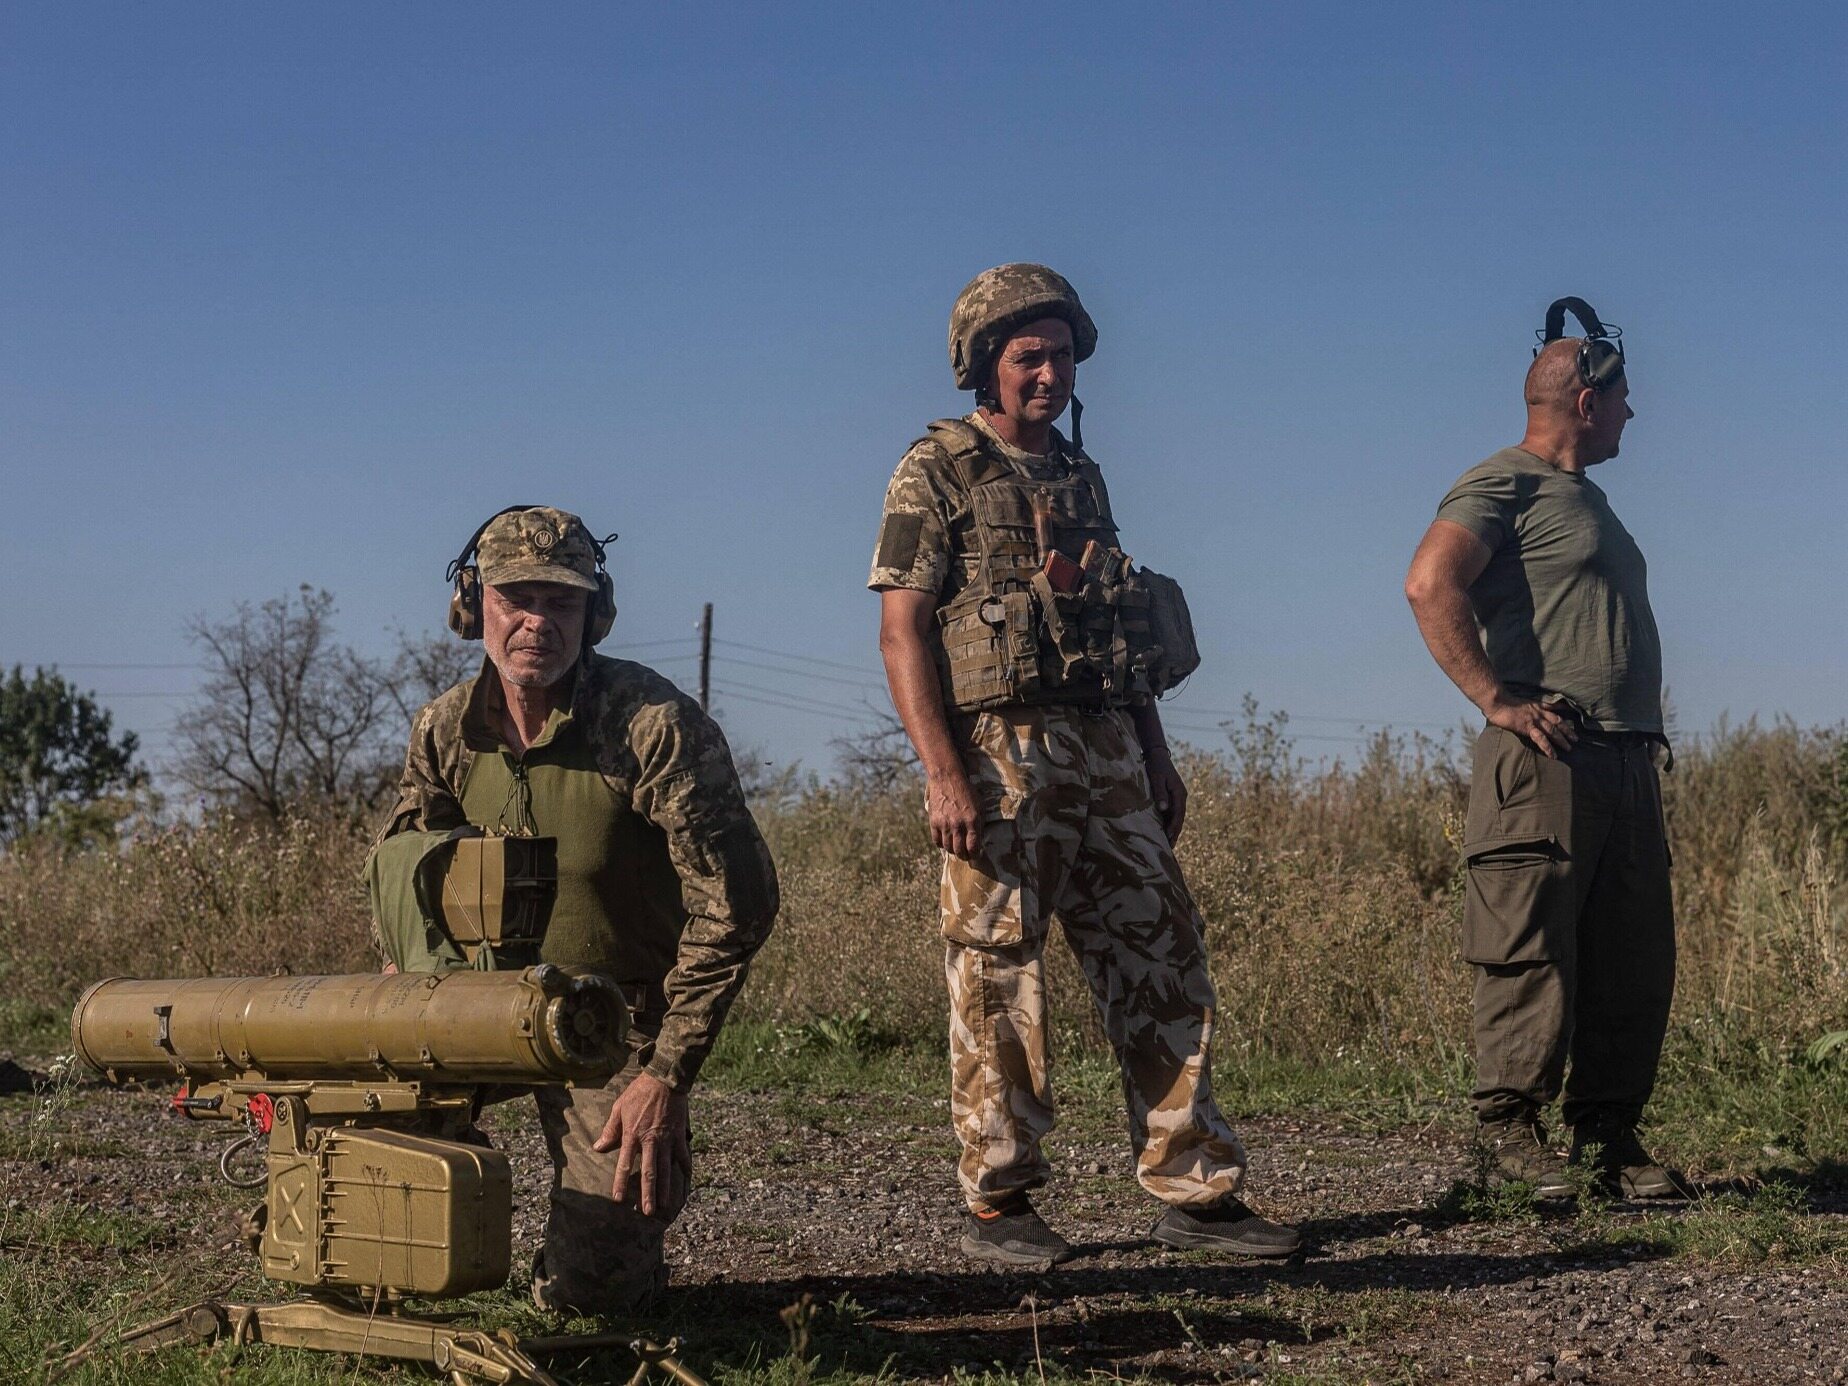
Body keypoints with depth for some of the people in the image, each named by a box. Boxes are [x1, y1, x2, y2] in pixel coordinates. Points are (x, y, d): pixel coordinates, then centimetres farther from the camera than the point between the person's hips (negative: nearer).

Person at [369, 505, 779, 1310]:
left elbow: (734, 905, -22)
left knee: (582, 1289, -8)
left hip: (625, 1017, -4)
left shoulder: (655, 725, -22)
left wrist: (666, 1073, -22)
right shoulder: (446, 729, -6)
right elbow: (399, 875, 6)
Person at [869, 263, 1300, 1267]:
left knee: (1163, 967, 4)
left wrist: (1157, 759, 17)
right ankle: (997, 1206, 8)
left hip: (1107, 753, 7)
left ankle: (1195, 1190, 9)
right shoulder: (938, 473, -1)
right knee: (997, 985, -2)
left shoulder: (1080, 475, 19)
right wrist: (943, 772, -18)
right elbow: (902, 629, -8)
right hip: (998, 754, -6)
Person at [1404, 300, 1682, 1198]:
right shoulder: (1504, 485, -5)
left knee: (1635, 963, 7)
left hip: (1627, 763, 9)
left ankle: (1608, 1133, 13)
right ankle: (1509, 1125, 1)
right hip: (1545, 759, -9)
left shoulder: (1586, 496, 25)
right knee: (1531, 955, -7)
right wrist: (1498, 699, -21)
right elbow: (1431, 584, -20)